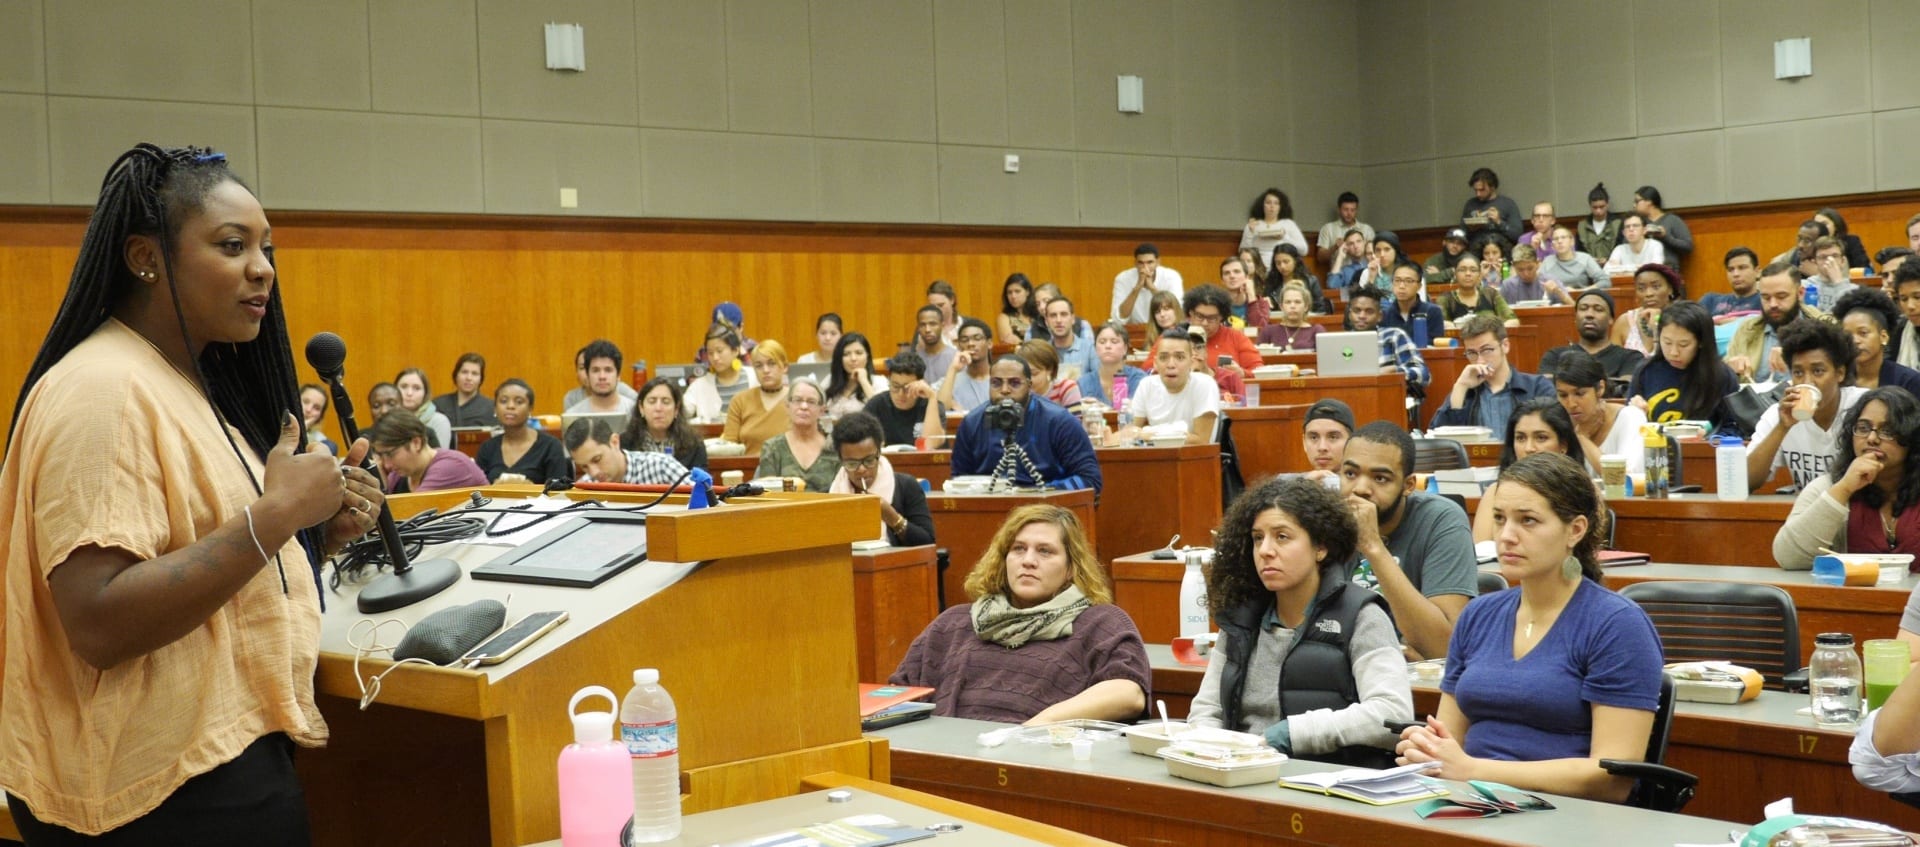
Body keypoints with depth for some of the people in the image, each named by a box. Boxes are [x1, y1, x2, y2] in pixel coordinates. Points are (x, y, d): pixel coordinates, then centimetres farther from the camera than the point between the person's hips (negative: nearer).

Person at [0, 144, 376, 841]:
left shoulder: (189, 386, 12)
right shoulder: (103, 391, -17)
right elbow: (100, 625, -26)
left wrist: (316, 534, 0)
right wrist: (274, 516, -24)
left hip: (232, 753, 9)